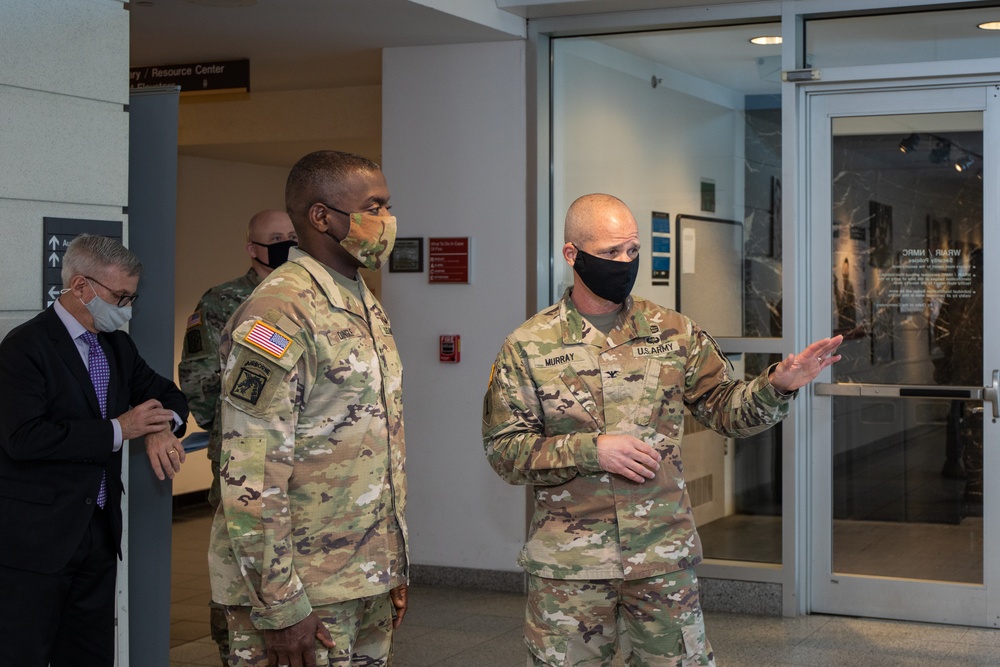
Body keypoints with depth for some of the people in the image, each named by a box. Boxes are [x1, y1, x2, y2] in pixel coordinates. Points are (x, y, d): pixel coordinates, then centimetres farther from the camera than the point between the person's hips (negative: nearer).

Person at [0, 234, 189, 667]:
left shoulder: (117, 346, 13)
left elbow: (165, 394, 19)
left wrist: (161, 427, -6)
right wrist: (117, 430, -19)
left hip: (99, 532, 8)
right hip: (36, 539, -8)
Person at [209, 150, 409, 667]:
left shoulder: (368, 308, 13)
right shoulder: (277, 314, -16)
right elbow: (250, 479, -21)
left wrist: (394, 566, 18)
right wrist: (280, 606, -21)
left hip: (368, 580, 8)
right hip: (301, 590, -8)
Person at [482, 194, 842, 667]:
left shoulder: (674, 333, 4)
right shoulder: (528, 347, -2)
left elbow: (725, 408, 8)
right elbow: (503, 449, -5)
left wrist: (778, 386, -11)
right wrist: (591, 449, -16)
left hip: (664, 557, 2)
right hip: (569, 562, -1)